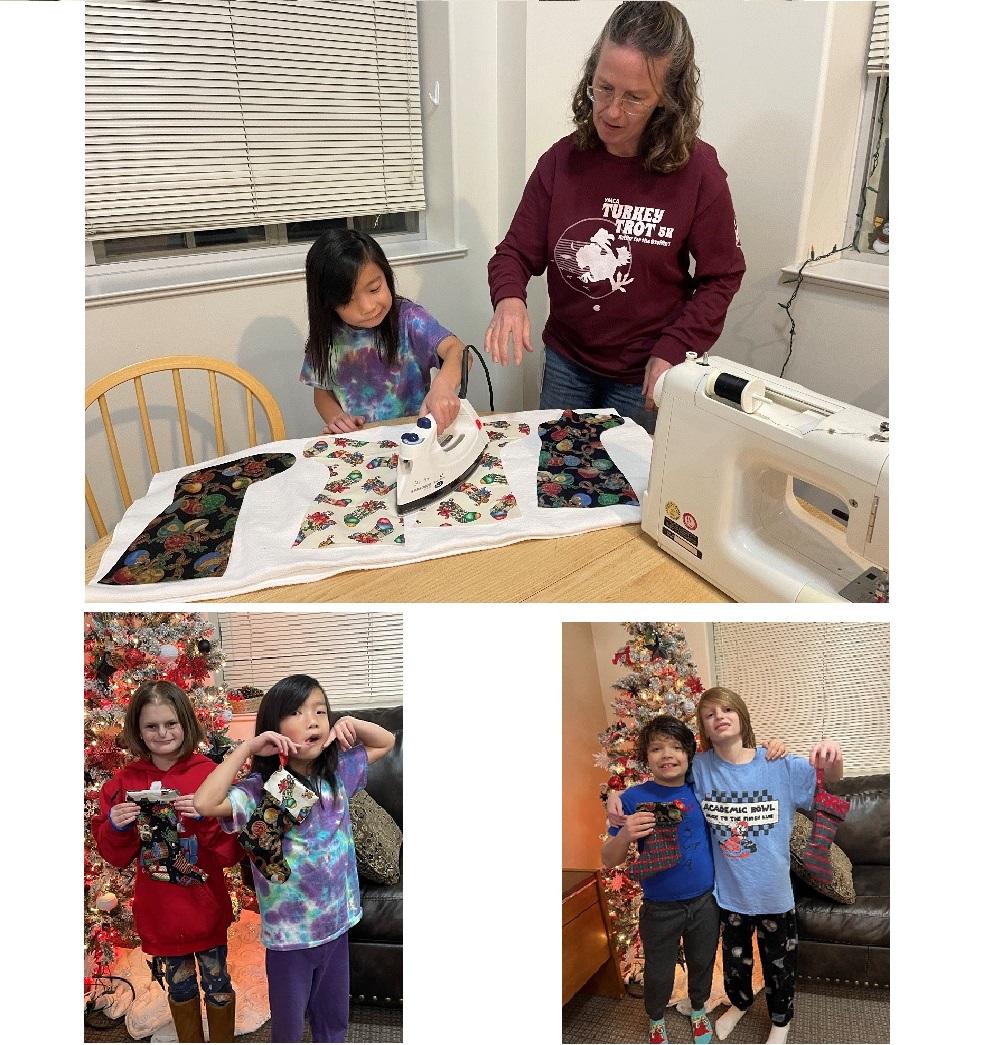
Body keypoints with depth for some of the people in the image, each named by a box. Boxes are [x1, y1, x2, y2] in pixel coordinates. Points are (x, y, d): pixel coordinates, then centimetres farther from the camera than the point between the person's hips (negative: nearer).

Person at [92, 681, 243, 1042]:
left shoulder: (209, 774, -15)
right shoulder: (125, 782, -5)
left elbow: (232, 852, -13)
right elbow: (117, 856, 3)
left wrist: (206, 817, -30)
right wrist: (117, 827, -17)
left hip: (205, 907, -2)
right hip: (158, 911, 3)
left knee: (217, 984, 14)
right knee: (178, 985, 21)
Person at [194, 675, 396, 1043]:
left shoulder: (338, 773, -6)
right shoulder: (261, 790, -20)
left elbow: (386, 742, 7)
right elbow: (204, 804, -37)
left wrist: (352, 724, -12)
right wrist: (247, 747, -32)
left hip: (338, 922, 4)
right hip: (289, 932, -4)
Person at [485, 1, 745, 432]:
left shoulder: (696, 170, -14)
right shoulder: (562, 159, -7)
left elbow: (721, 276, -6)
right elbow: (517, 251, -5)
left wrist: (672, 352, -16)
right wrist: (509, 298, -27)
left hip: (644, 376, -2)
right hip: (565, 361, 3)